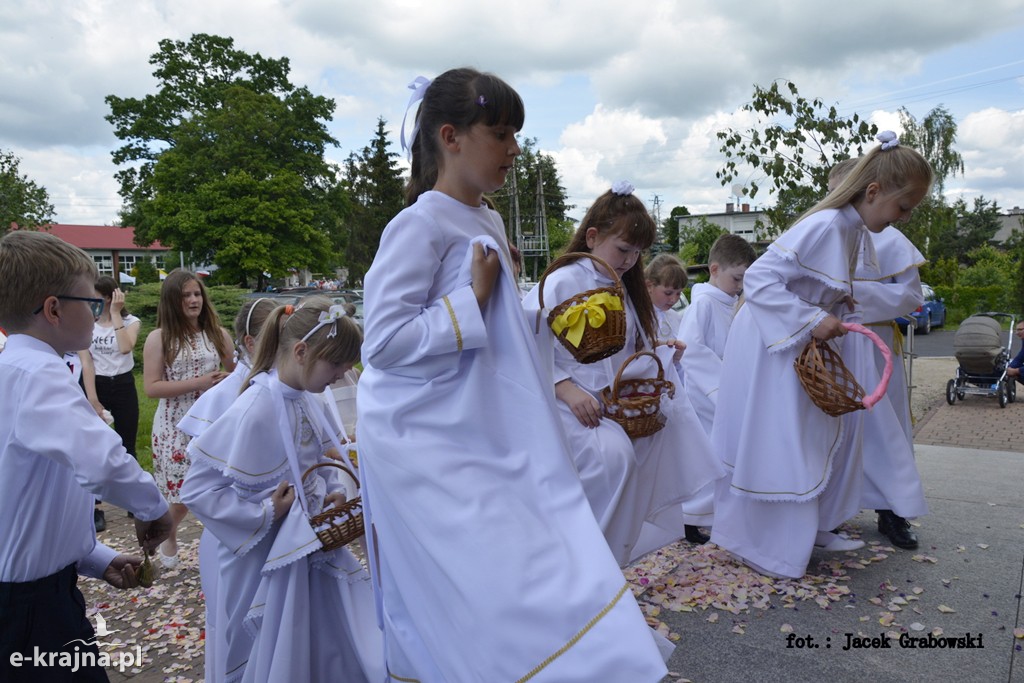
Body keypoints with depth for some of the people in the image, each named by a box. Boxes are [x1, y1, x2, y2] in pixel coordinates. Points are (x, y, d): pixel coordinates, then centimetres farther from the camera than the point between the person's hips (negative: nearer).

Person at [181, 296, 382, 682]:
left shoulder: (306, 397, -2)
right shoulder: (256, 410, -25)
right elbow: (197, 489, -21)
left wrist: (334, 491, -4)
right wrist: (266, 516, -23)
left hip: (313, 546, 7)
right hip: (271, 560, -7)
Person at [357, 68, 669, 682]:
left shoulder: (489, 223, 10)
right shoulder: (421, 225, -16)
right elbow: (383, 342, -22)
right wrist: (473, 298, -20)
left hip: (484, 442, 8)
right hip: (428, 449, -8)